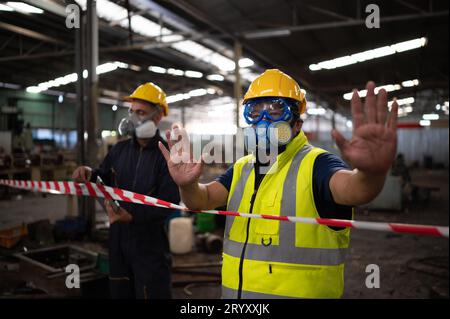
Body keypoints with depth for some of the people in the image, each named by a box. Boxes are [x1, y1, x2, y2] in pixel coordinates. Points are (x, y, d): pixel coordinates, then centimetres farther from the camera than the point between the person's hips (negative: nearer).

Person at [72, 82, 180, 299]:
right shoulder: (120, 149, 7)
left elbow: (168, 202, -19)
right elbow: (104, 179, 19)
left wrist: (133, 215, -31)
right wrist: (89, 175, -4)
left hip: (150, 243, -6)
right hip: (118, 239, 6)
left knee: (151, 293, 2)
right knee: (119, 292, 18)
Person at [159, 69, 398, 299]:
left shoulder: (315, 164, -14)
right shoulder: (242, 168, 6)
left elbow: (353, 188, -34)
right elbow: (203, 199, -7)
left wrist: (370, 172, -56)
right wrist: (188, 185, -29)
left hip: (300, 292, -5)